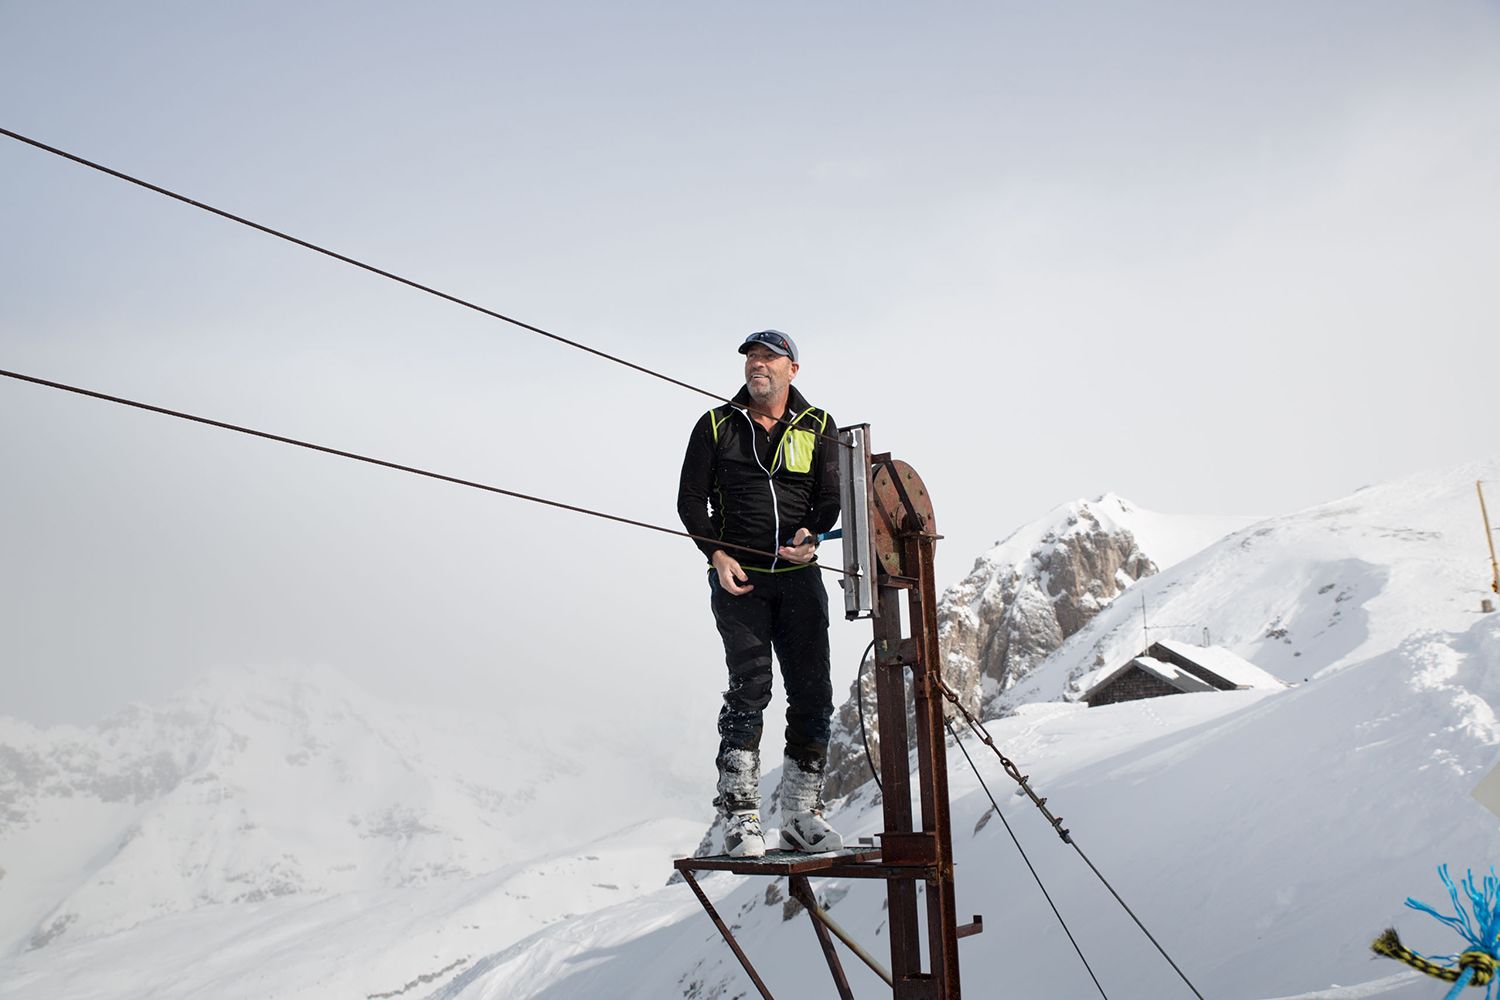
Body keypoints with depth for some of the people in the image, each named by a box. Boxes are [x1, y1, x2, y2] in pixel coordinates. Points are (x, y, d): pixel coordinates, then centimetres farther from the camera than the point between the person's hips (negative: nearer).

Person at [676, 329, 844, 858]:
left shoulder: (819, 428, 10)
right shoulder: (717, 425, 7)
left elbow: (833, 498, 5)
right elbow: (690, 500, 7)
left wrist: (813, 535, -16)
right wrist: (717, 555, -8)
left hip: (800, 576, 2)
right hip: (738, 575, -2)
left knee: (813, 694, 0)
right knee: (749, 687, -11)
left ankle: (801, 815, 11)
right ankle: (739, 816, -4)